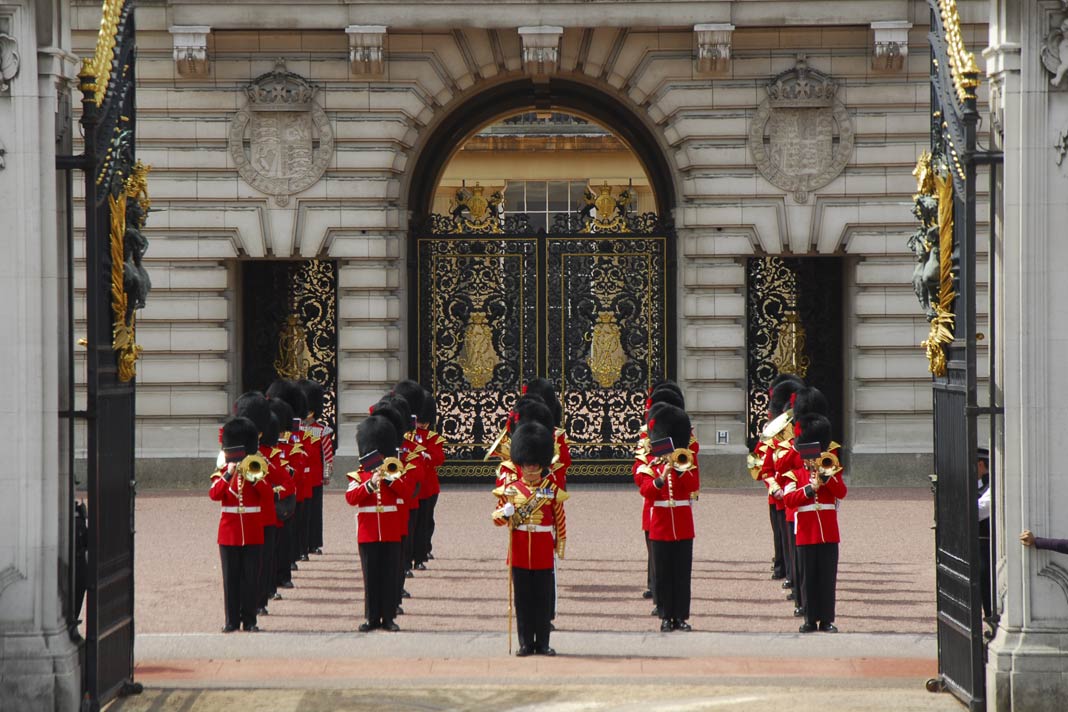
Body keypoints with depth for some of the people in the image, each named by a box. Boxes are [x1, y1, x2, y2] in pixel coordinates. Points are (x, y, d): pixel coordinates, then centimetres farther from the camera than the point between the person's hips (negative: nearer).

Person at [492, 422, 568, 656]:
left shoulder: (552, 490, 3)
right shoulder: (511, 489, 4)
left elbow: (560, 520, 7)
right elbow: (497, 518, 6)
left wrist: (560, 546, 5)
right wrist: (505, 513, -16)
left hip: (544, 552, 0)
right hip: (519, 550, 1)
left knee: (543, 597, 2)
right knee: (523, 598, 3)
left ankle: (542, 643, 10)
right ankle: (525, 643, 8)